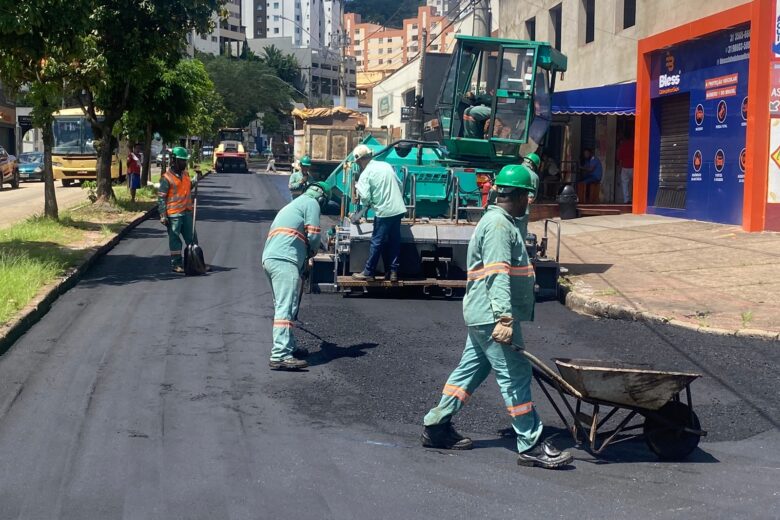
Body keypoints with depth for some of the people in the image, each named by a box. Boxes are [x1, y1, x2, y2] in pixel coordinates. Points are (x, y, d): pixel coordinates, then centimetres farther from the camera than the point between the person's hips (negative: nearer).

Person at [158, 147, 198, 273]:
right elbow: (161, 198, -11)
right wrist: (163, 215, -15)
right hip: (174, 214, -7)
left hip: (187, 212, 7)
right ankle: (176, 264, 10)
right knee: (175, 239, 2)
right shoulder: (167, 177, -11)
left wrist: (193, 183, 6)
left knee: (192, 238, 11)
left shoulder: (185, 173, 11)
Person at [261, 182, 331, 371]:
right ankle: (280, 356, -24)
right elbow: (313, 235, -5)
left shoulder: (292, 205, 31)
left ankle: (289, 347, 28)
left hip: (270, 258, 10)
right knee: (285, 308, -16)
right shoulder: (312, 203, 3)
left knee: (283, 306, 19)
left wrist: (304, 258, 32)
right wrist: (311, 252, 15)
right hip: (284, 260, -10)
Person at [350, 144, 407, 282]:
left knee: (377, 242, 1)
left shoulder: (365, 175, -8)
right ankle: (393, 271, 13)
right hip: (398, 209, 6)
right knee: (394, 241, 10)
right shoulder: (386, 165, 10)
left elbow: (365, 198, -14)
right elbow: (399, 184, 16)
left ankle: (368, 272, 8)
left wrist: (358, 188, 5)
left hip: (383, 212, -6)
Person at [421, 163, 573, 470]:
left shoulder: (501, 221, 16)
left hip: (483, 317, 11)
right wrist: (505, 317, -31)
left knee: (471, 369, 16)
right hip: (493, 316, -11)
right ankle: (531, 446, -5)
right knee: (515, 375, -8)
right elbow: (498, 274, -26)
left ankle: (437, 426, 23)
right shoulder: (499, 225, -16)